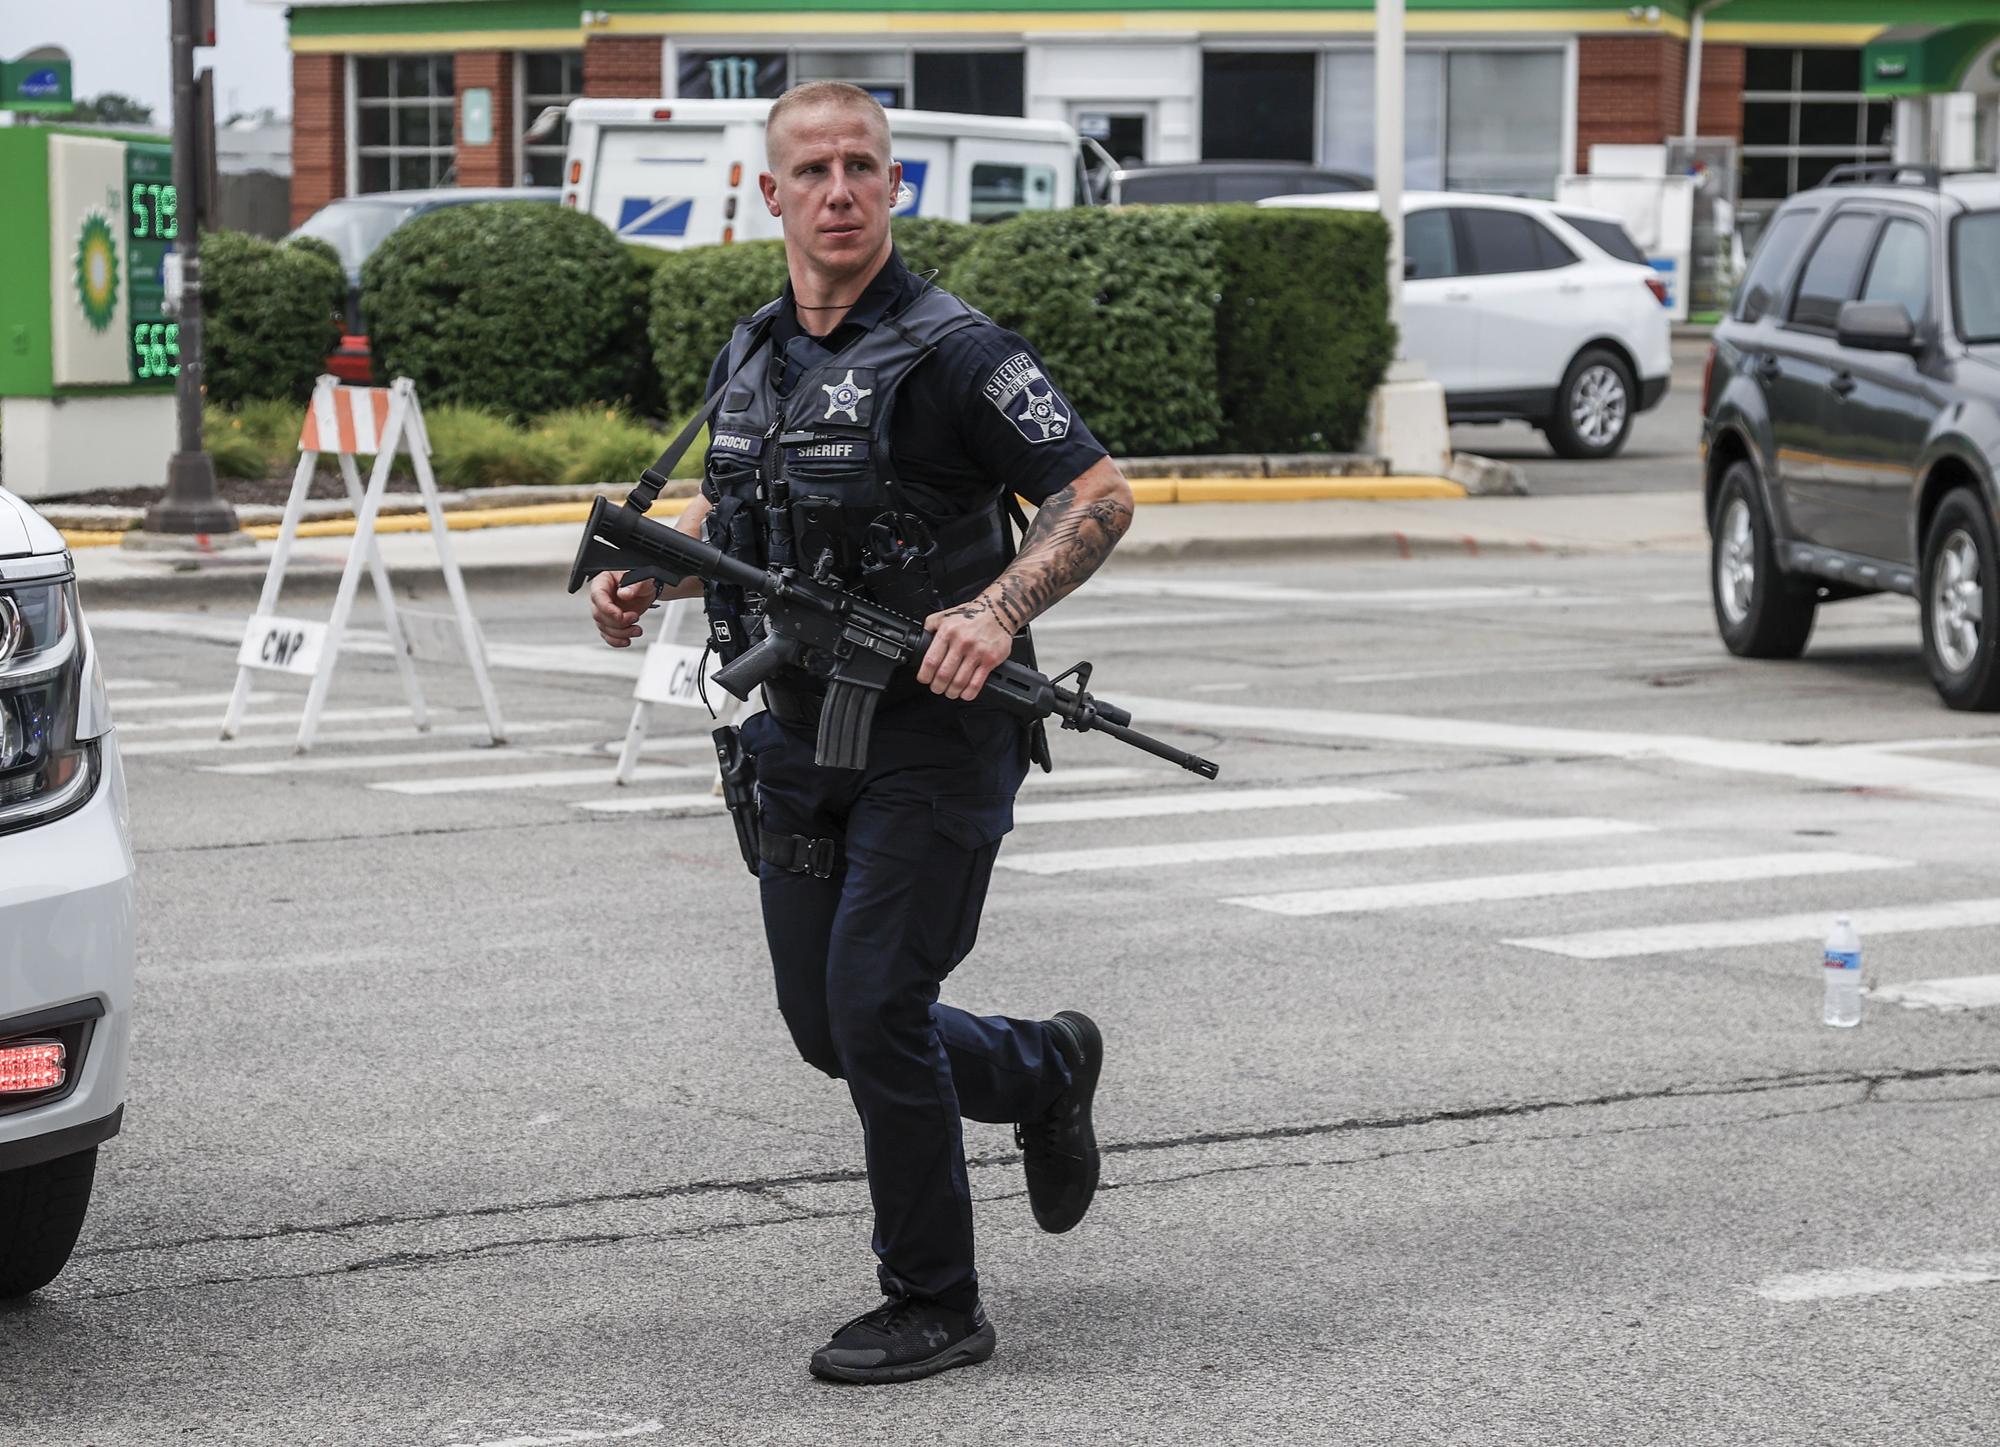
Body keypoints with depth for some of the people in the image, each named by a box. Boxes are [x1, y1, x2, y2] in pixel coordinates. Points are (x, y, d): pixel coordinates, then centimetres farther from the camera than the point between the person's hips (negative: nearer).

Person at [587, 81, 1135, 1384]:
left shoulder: (951, 350, -12)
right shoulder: (750, 358, 9)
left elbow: (1101, 496, -14)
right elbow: (730, 507, 25)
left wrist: (998, 613, -27)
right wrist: (646, 572, 5)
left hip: (936, 734, -7)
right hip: (800, 735, 7)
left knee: (875, 1009, -10)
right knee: (824, 1022, 12)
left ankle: (936, 1309, 4)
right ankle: (1044, 1074, 39)